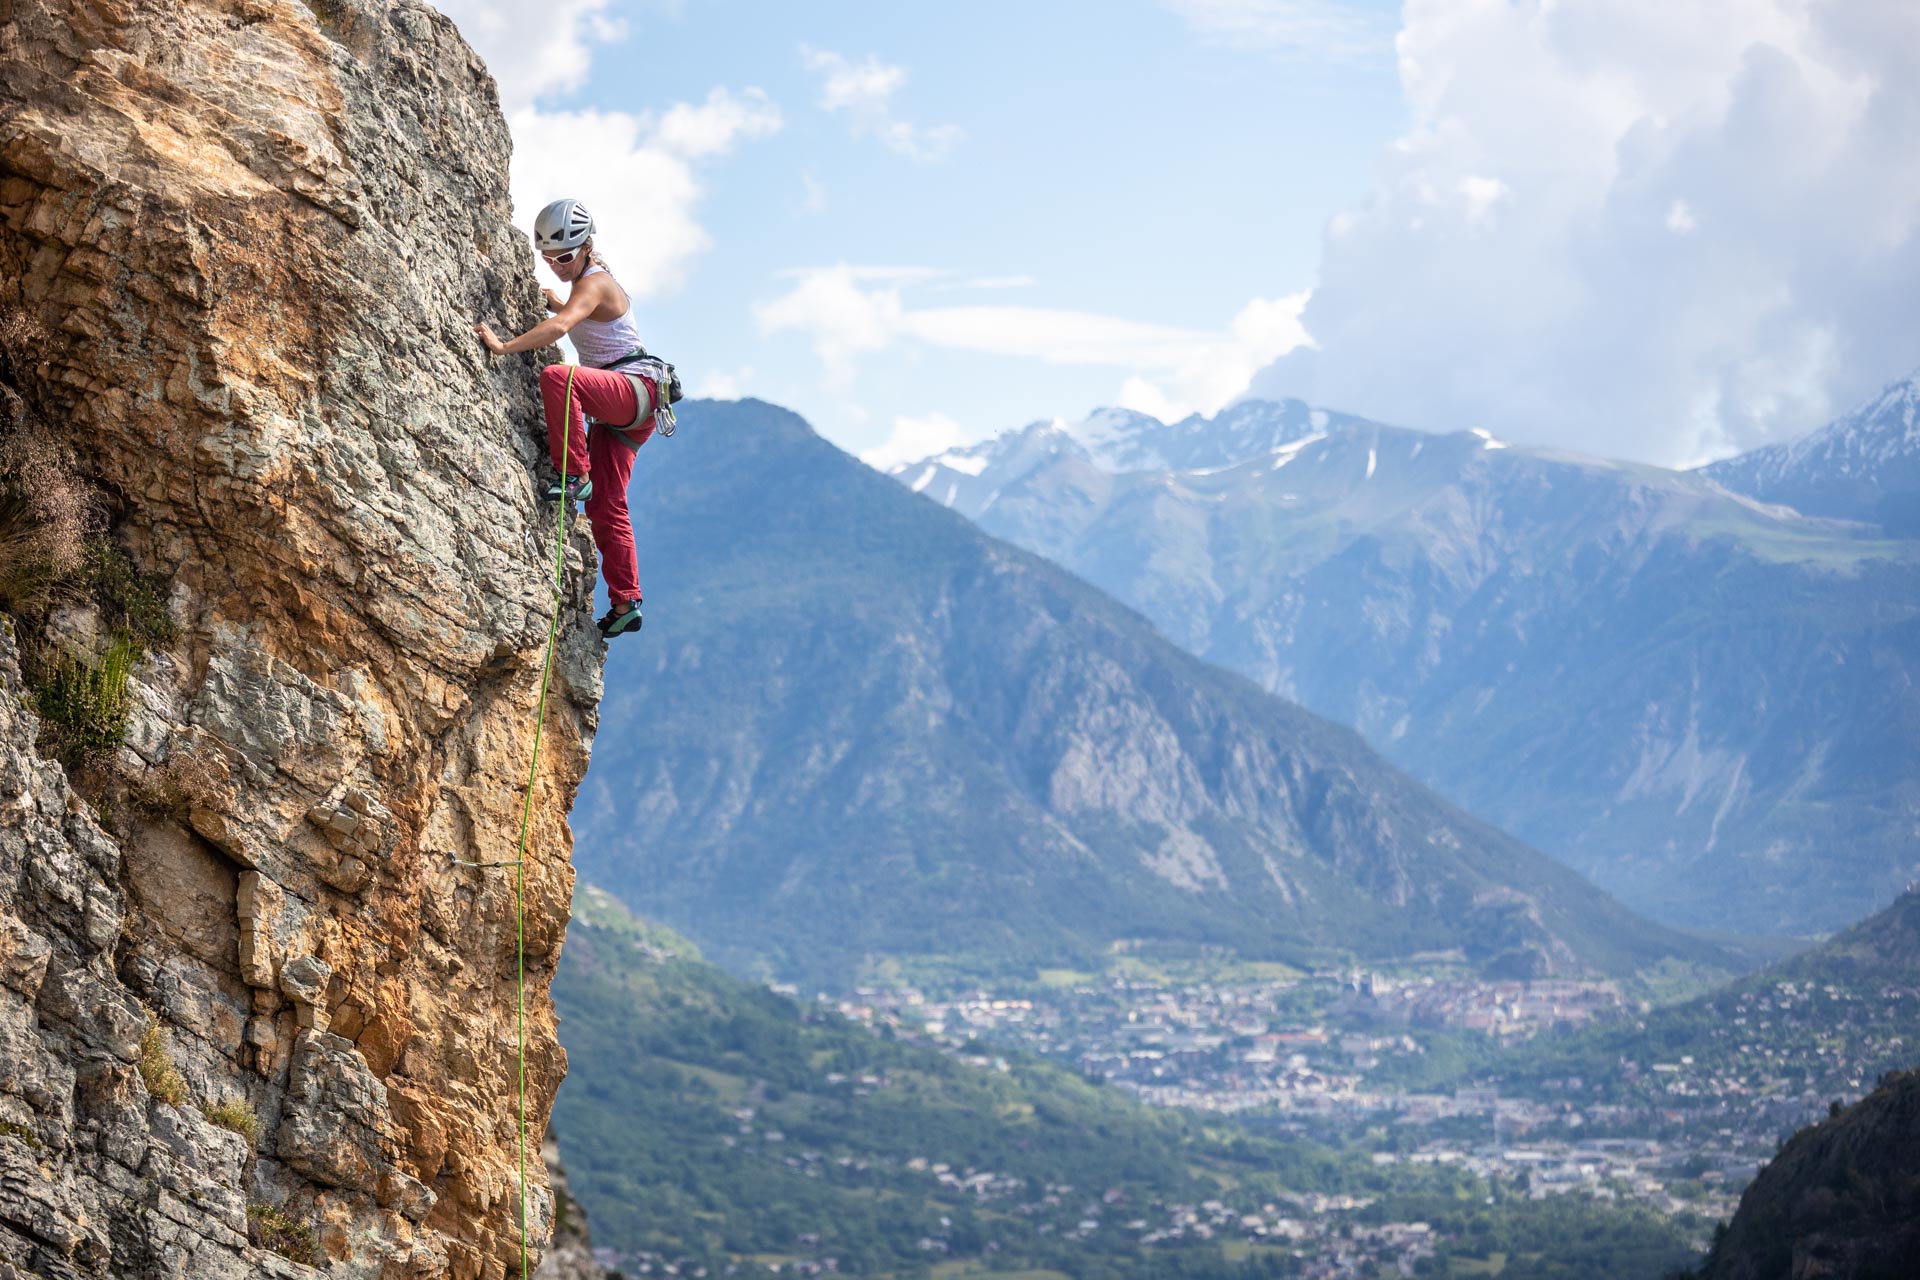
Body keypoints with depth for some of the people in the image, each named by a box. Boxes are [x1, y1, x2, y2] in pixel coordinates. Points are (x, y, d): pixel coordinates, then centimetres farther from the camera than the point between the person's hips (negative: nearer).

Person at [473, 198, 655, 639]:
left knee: (557, 377, -36)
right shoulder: (589, 280, 19)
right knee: (606, 508, 7)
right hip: (615, 408, 10)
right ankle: (625, 605, 8)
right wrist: (551, 298, 28)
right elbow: (574, 315, 45)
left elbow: (560, 326, -30)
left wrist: (504, 346, -36)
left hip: (635, 391, -10)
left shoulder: (594, 283, -11)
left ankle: (575, 476, -31)